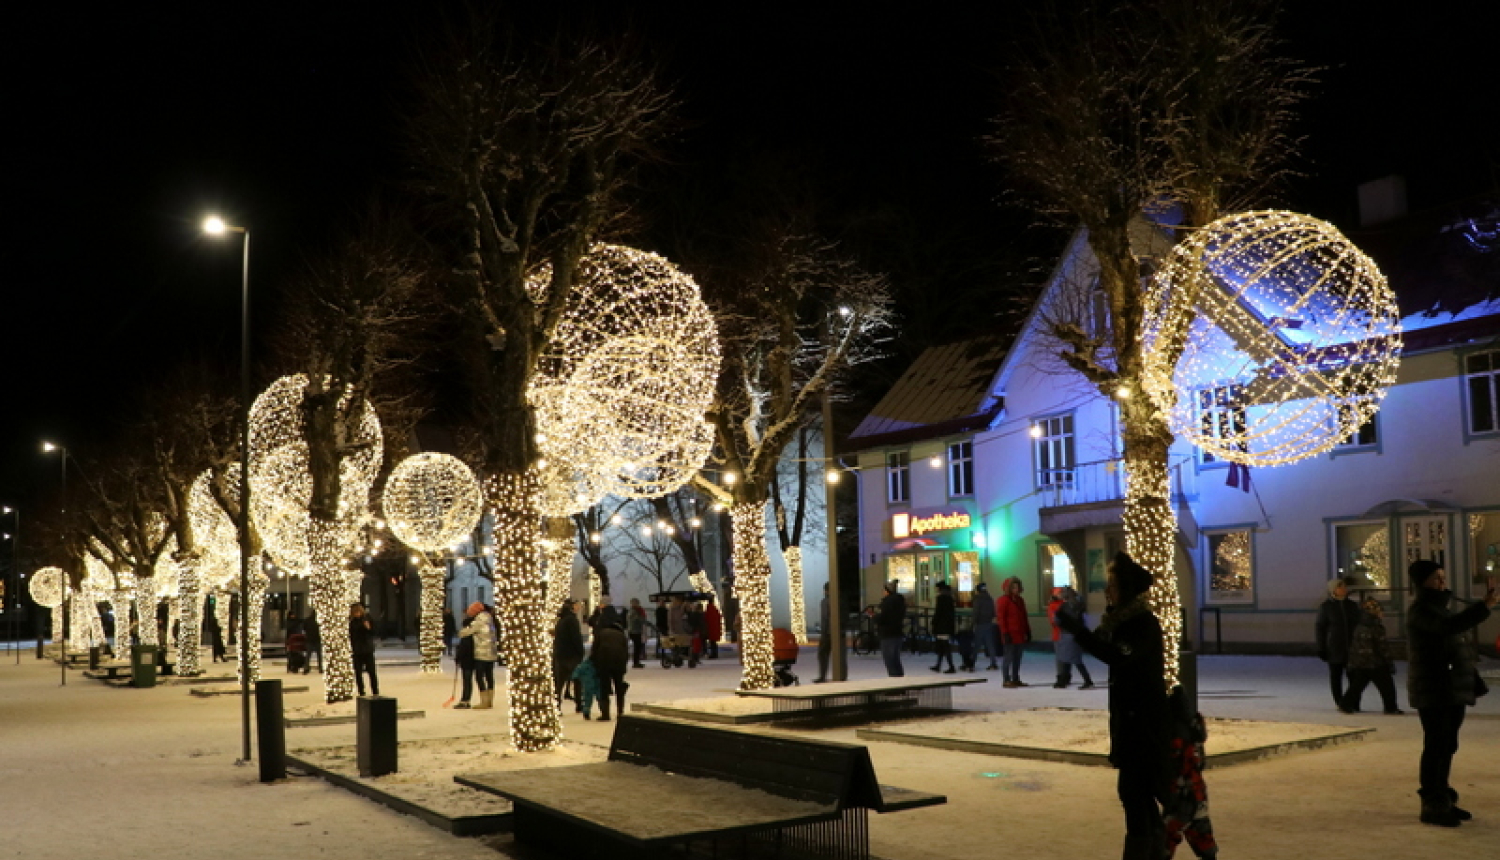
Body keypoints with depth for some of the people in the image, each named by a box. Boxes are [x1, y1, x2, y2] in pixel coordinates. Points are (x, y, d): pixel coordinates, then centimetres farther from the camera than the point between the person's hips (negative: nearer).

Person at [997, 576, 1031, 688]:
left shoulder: (1020, 600, 16)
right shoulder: (1003, 600, -7)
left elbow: (1024, 617, 21)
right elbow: (1001, 618, -12)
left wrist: (1027, 631, 15)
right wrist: (1005, 633, -17)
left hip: (1020, 635, 8)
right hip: (1010, 635, -8)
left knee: (1017, 658, 12)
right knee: (1008, 657, -4)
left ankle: (1016, 679, 19)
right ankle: (1007, 680, 1)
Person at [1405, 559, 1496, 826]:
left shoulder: (1440, 607, 17)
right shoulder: (1420, 610, -13)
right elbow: (1450, 626, -32)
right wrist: (1485, 605, -35)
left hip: (1452, 690, 9)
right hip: (1432, 691, -9)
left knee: (1447, 746, 14)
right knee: (1436, 747, -6)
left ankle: (1442, 799, 23)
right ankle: (1431, 805, 0)